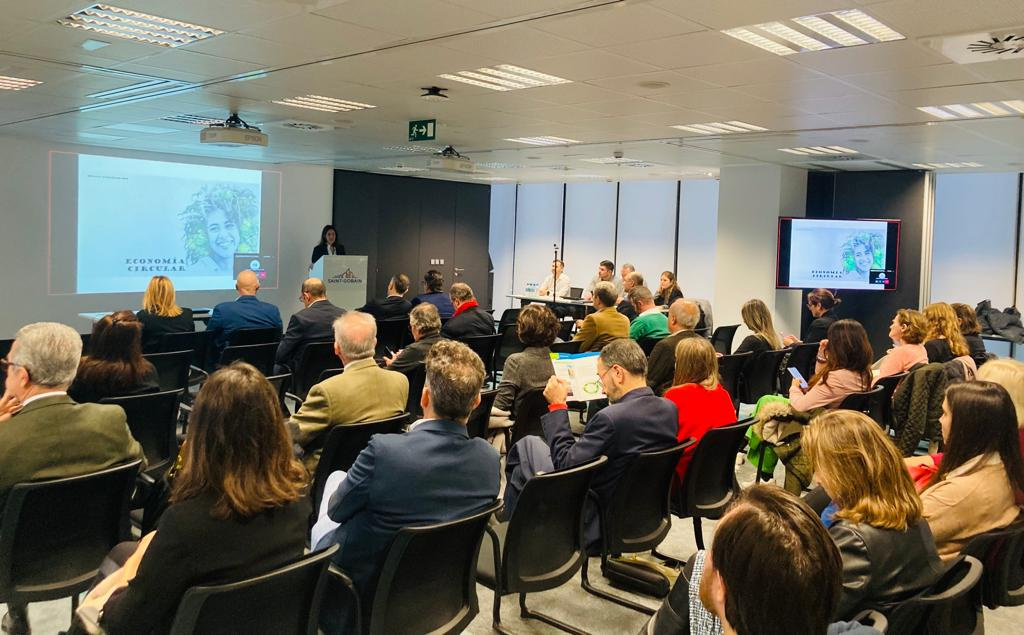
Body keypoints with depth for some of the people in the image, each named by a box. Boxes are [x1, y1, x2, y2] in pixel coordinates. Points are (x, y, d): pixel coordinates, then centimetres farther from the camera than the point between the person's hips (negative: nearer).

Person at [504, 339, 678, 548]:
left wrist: (557, 406, -15)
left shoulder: (610, 418, -31)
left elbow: (564, 465, -21)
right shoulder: (670, 409, -6)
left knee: (527, 445, 8)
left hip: (593, 523, -8)